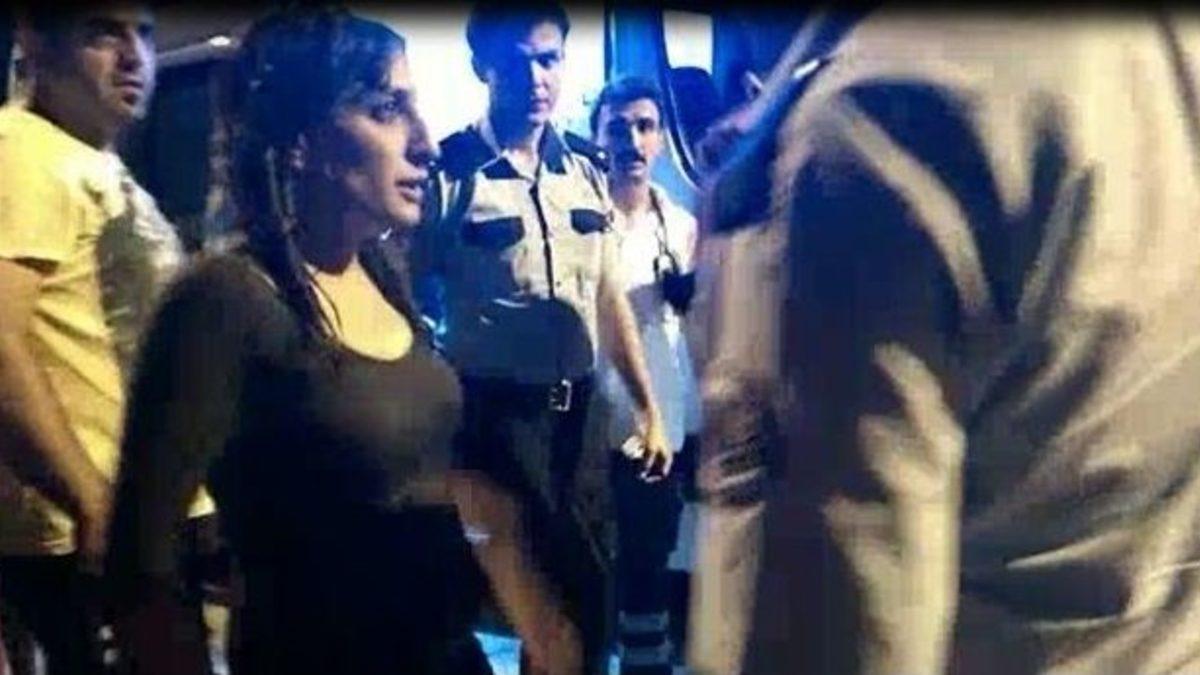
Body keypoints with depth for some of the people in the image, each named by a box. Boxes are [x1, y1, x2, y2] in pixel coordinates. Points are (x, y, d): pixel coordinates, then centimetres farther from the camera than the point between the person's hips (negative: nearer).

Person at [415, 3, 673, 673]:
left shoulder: (587, 168, 6)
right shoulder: (449, 174, -10)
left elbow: (609, 296, 12)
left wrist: (649, 407, 11)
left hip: (579, 405, 5)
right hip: (497, 408, -5)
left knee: (554, 589, 13)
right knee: (580, 587, -6)